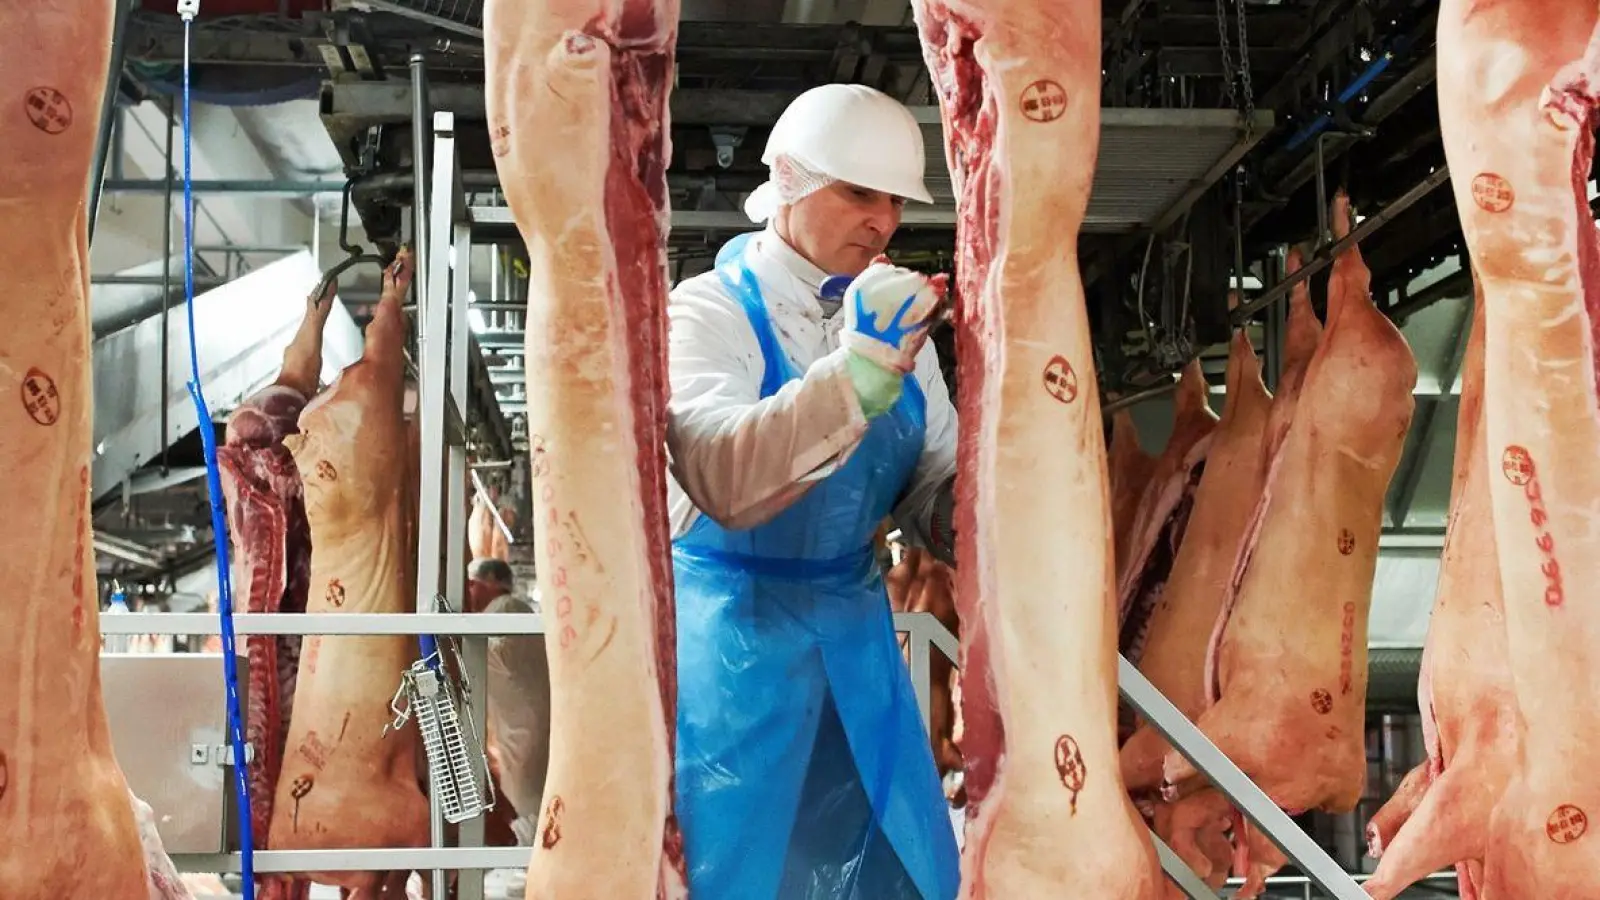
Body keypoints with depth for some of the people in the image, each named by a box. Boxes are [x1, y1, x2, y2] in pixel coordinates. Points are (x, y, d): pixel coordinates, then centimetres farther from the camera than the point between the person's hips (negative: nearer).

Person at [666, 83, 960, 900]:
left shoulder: (894, 319, 7)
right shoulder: (709, 310, -11)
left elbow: (933, 488, 9)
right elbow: (719, 478, -29)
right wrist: (858, 368, -37)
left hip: (856, 636, 6)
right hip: (733, 640, -6)